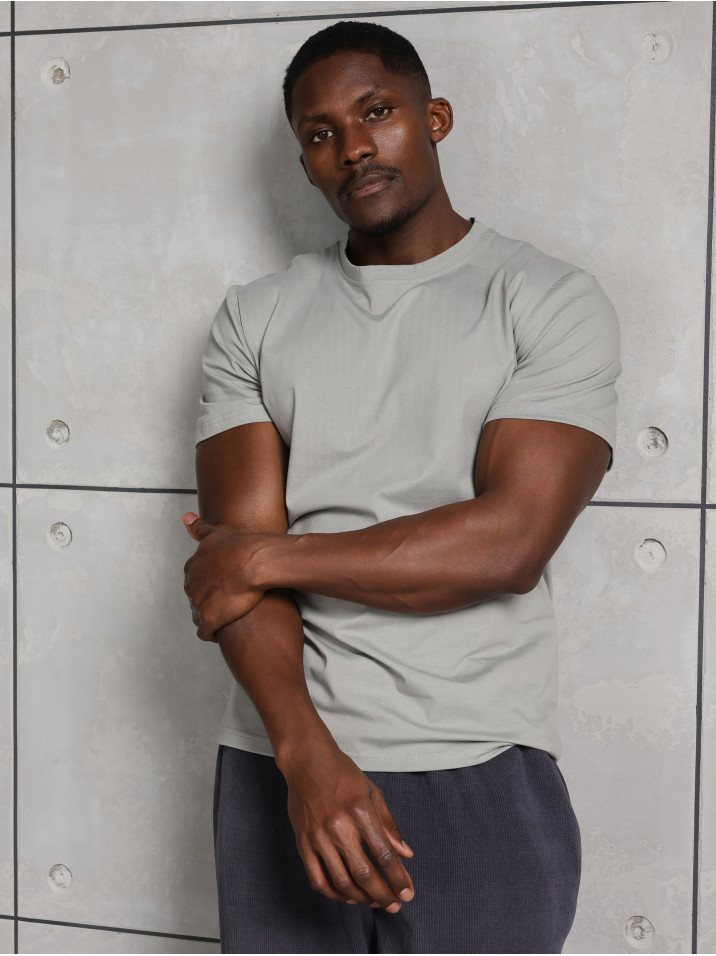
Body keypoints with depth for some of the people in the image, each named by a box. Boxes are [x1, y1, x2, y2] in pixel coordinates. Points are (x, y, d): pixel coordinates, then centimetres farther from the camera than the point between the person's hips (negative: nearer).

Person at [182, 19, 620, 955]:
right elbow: (236, 549, -3)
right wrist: (306, 753, -18)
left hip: (479, 774, -2)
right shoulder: (256, 317, 7)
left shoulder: (553, 303, -2)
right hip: (281, 762, 3)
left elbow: (509, 542, -14)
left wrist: (266, 557, -9)